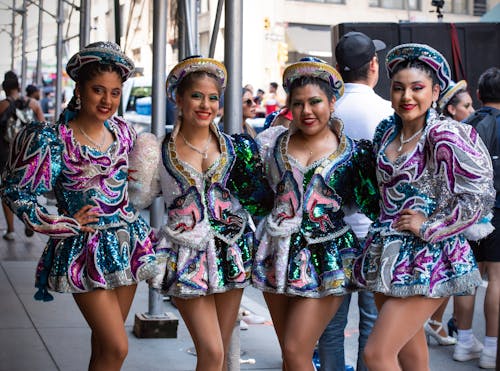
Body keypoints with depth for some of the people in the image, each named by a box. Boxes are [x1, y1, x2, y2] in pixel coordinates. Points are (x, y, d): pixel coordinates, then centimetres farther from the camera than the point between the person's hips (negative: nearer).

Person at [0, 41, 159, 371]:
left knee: (104, 341, 14)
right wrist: (66, 224, -11)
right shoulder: (53, 140, -14)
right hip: (86, 250, -5)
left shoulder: (123, 132, 4)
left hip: (127, 242, 6)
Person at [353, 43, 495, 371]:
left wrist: (429, 227, -14)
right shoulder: (386, 131, 6)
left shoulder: (444, 135, -16)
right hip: (387, 254, 7)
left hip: (427, 258, -7)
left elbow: (480, 196, -18)